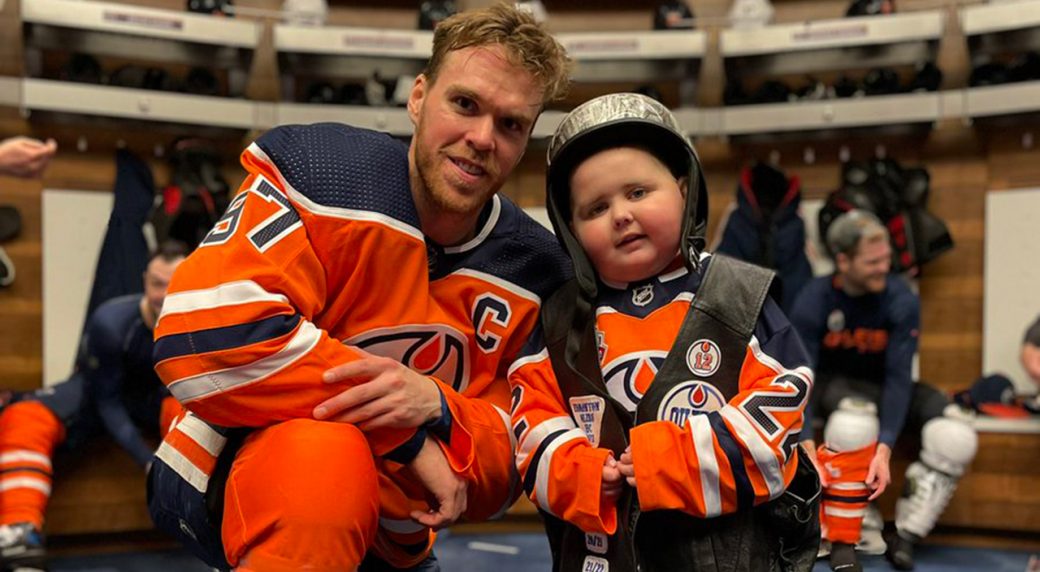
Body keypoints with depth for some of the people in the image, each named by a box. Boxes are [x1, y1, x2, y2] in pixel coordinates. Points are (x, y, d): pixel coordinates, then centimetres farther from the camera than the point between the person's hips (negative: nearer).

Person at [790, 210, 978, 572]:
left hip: (885, 388, 3)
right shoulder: (813, 302, -20)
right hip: (832, 385, -3)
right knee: (853, 425, -38)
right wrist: (807, 447, -36)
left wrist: (884, 450, -34)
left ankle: (905, 537, -6)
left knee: (957, 438, -21)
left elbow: (898, 377, -23)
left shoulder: (902, 301, -17)